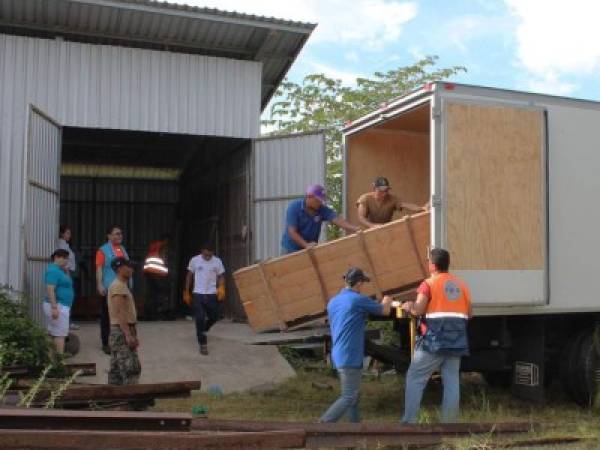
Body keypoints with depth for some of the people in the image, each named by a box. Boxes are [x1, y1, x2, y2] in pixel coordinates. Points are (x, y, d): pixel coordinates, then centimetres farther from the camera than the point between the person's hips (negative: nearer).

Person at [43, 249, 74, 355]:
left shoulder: (59, 270, 16)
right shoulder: (53, 270, -15)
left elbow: (66, 284, 23)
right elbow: (50, 290, -23)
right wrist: (54, 307, -26)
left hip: (62, 306, 10)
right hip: (58, 306, -10)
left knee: (53, 333, 12)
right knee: (60, 334, -9)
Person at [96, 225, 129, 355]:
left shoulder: (123, 249, 15)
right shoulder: (103, 250, -6)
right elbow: (99, 269, -12)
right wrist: (99, 285, -20)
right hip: (109, 288, -7)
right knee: (107, 316, 1)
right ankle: (106, 343, 7)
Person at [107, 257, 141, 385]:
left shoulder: (122, 285, 18)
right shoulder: (118, 286, -14)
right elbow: (120, 313, -21)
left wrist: (132, 334, 23)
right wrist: (128, 335, -25)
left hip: (121, 332, 10)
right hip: (122, 332, -10)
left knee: (116, 369, 12)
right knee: (131, 368, -12)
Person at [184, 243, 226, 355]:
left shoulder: (217, 261, -2)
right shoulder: (194, 260, -3)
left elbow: (221, 276, 3)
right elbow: (189, 276, 8)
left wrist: (221, 287, -17)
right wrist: (186, 292, 10)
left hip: (212, 294, 2)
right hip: (198, 294, -1)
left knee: (214, 317, 7)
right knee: (200, 319, -6)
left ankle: (203, 331, 38)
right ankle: (203, 344, 2)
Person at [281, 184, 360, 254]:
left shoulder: (322, 210, -8)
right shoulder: (294, 207, -18)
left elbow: (337, 220, -22)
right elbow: (292, 232, -24)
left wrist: (355, 229, -39)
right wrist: (306, 245, -36)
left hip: (311, 250, 4)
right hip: (291, 250, -4)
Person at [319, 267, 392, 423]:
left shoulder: (333, 302, 11)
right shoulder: (359, 300, -11)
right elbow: (385, 311, 2)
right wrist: (387, 301, 27)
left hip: (338, 356, 8)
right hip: (350, 357, -8)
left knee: (353, 395, 17)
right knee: (348, 397, -4)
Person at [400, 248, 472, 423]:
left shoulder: (429, 284, -5)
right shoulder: (461, 284, 13)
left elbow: (418, 310, -15)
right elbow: (469, 314, 16)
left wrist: (409, 306, 4)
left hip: (434, 340, -5)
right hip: (456, 341, 5)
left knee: (414, 378, 3)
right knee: (451, 382, 7)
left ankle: (409, 422, -1)